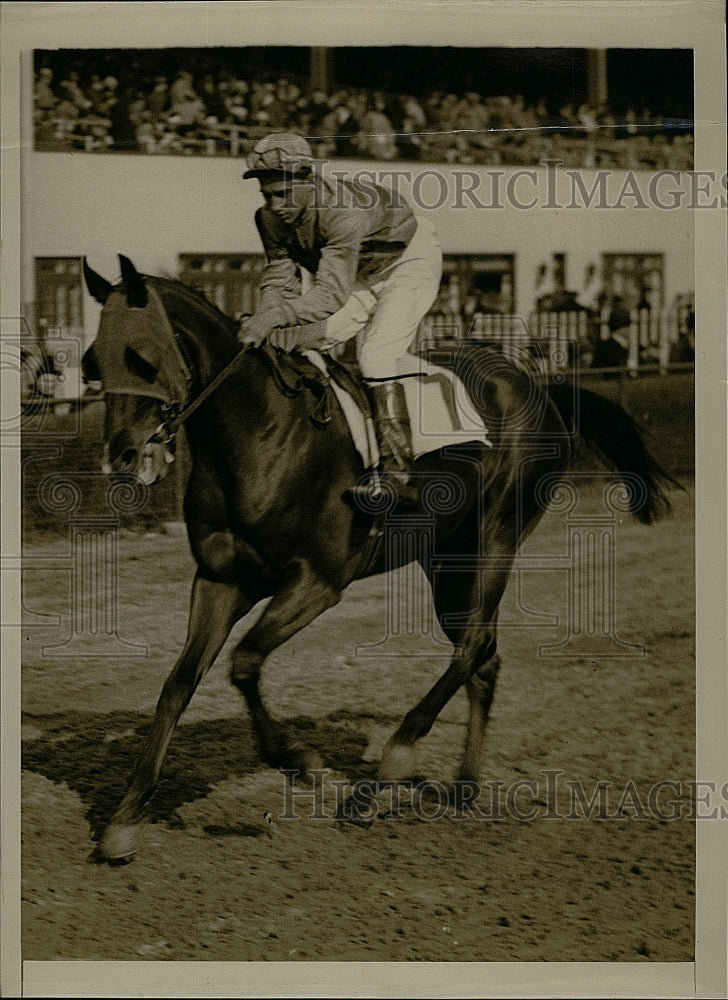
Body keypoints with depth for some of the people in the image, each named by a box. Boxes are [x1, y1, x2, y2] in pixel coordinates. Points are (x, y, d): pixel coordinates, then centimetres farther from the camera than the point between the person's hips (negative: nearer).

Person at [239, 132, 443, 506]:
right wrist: (263, 320, -33)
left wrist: (275, 316, -54)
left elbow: (332, 292, -44)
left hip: (410, 261, -8)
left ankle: (398, 475, -28)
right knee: (296, 341, -5)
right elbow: (279, 278, -12)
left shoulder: (343, 210, -39)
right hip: (360, 278, 8)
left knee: (376, 354, -24)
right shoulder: (269, 218, -16)